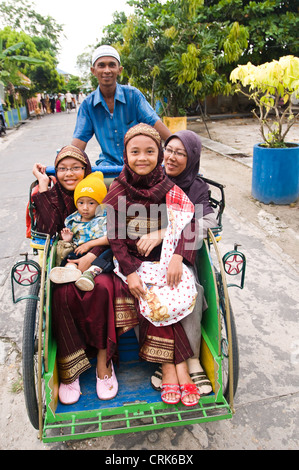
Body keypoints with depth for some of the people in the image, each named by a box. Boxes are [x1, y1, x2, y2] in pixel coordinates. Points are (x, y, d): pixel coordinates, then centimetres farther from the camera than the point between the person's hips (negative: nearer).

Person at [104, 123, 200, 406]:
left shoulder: (169, 189, 1)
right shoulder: (118, 191, -2)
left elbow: (187, 224, -3)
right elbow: (115, 238, -4)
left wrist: (177, 258, -19)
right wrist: (130, 272, -14)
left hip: (165, 258, 1)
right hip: (132, 262, -1)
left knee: (162, 301, -24)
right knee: (155, 301, -23)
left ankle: (169, 368, -9)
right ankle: (179, 368, -11)